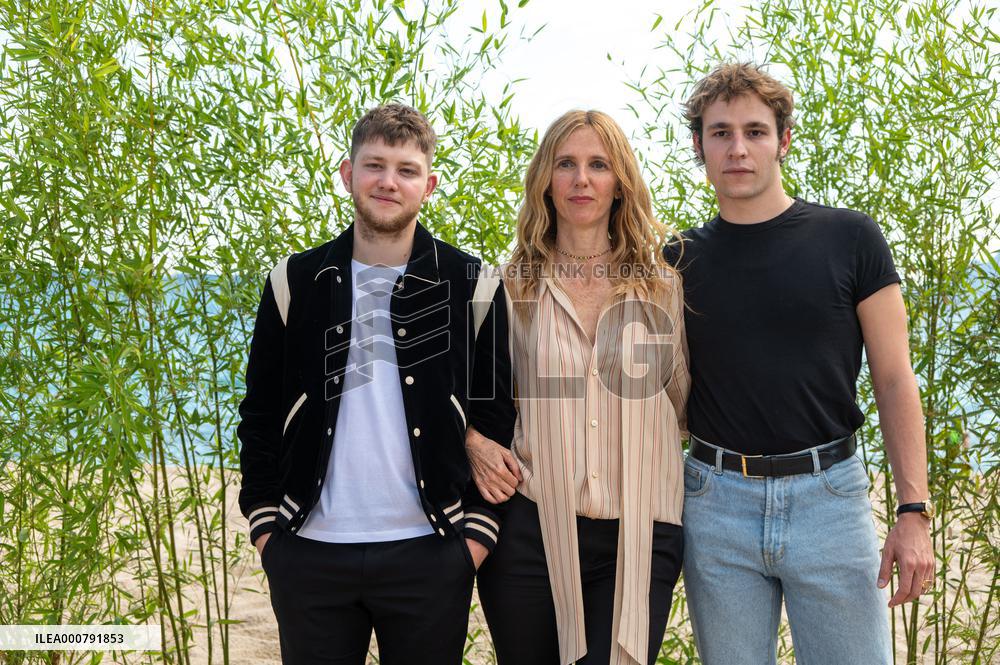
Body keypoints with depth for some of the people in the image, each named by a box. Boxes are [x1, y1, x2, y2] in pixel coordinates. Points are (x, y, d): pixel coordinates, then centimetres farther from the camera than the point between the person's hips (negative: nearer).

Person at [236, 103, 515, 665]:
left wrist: (478, 531, -4)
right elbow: (261, 414, 8)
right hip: (309, 555, 2)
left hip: (430, 555, -1)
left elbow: (497, 419, 1)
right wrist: (264, 523, 3)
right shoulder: (295, 282, 5)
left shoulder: (472, 286, 0)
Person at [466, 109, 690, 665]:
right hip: (530, 530, 0)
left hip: (638, 536, 0)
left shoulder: (664, 288, 5)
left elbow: (682, 404, 15)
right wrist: (474, 443, -2)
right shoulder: (510, 286, 4)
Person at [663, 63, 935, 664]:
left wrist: (914, 512, -7)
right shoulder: (678, 263, 4)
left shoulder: (849, 239, 0)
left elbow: (894, 381, -1)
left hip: (829, 494, -1)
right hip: (716, 500, 2)